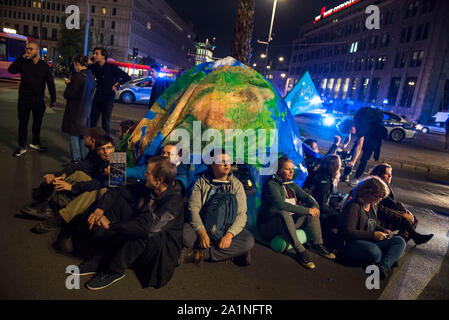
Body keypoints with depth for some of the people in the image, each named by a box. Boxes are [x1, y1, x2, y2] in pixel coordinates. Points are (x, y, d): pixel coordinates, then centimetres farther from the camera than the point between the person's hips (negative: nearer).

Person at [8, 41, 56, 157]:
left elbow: (50, 83, 3)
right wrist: (21, 58, -14)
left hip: (39, 100, 1)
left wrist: (53, 99, 1)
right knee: (23, 122, 5)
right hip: (24, 99, 0)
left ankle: (35, 142, 31)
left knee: (37, 122, 12)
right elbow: (11, 70, -10)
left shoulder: (44, 66, 1)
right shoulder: (23, 63, 1)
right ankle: (22, 146, 14)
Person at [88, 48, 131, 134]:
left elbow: (127, 77, -11)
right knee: (92, 121, 8)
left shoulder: (111, 67, -11)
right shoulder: (95, 67, 5)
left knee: (105, 123, 3)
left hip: (108, 98, -5)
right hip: (97, 97, 5)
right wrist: (88, 64, 0)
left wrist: (116, 84, -5)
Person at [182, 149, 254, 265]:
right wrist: (201, 232, -22)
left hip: (228, 229, 1)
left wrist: (229, 234, -23)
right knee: (184, 232, -30)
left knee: (249, 241, -28)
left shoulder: (236, 185, 3)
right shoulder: (201, 182, 3)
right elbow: (193, 208, -5)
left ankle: (203, 254, -19)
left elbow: (241, 214, -5)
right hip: (203, 226, 0)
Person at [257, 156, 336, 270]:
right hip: (269, 225, -8)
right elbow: (280, 204, -27)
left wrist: (315, 206, -15)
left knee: (312, 210, -2)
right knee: (284, 214, -38)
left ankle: (317, 244, -7)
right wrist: (307, 210, -26)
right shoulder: (271, 184, -14)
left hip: (289, 222, 8)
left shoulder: (291, 184, 12)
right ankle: (300, 251, -29)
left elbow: (306, 196, 9)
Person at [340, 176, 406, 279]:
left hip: (372, 241, 9)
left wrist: (383, 231, 5)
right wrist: (372, 235, -20)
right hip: (354, 243, -9)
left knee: (400, 241, -6)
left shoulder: (373, 206, 14)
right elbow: (348, 232, -21)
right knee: (375, 252, -38)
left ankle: (383, 266, -28)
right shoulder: (353, 206, -16)